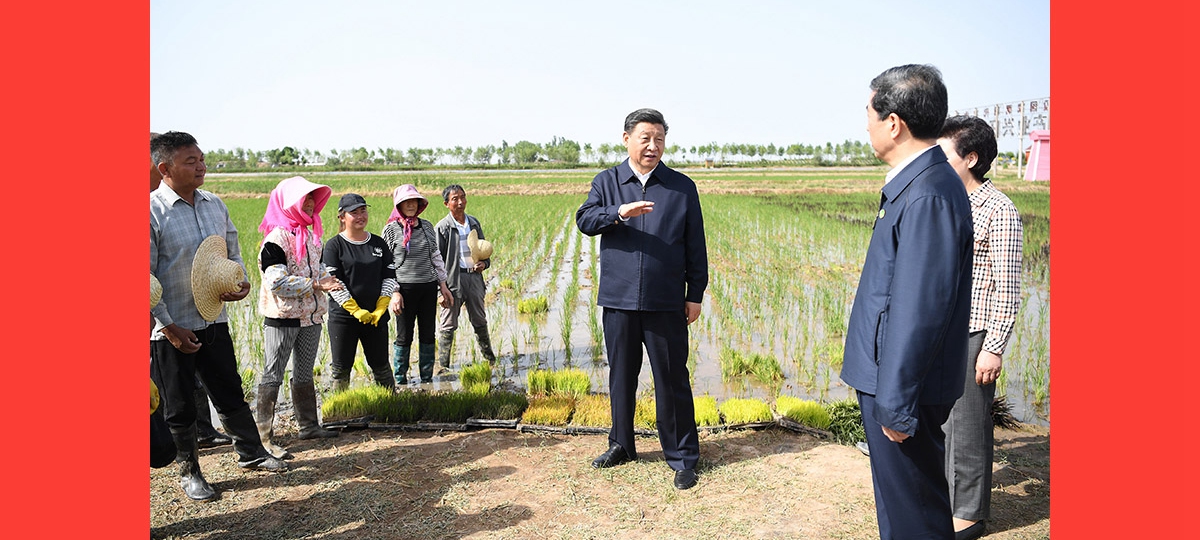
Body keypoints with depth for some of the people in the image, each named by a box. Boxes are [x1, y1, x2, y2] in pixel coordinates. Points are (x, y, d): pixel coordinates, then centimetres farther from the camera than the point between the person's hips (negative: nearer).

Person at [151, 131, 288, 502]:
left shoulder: (215, 205, 4)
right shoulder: (153, 210, -15)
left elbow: (232, 253, 15)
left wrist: (240, 283, -5)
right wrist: (169, 327, -14)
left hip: (213, 320, 5)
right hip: (172, 329, -5)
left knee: (231, 392, 17)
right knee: (180, 406, 11)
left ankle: (250, 453, 34)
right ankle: (189, 472, 29)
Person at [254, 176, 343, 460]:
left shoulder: (310, 235, 11)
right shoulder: (276, 238, -16)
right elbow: (277, 282, -23)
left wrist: (326, 278, 1)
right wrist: (314, 285, -20)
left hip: (311, 315, 8)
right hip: (283, 317, -8)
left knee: (304, 373, 18)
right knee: (273, 375, -2)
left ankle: (308, 425, 29)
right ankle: (264, 437, 4)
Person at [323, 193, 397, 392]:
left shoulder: (378, 243, 9)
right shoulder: (334, 245, -2)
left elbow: (390, 277, 8)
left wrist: (380, 308, -4)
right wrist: (356, 310, -15)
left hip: (376, 317, 3)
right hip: (343, 318, -3)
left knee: (381, 366, 9)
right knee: (341, 368, 4)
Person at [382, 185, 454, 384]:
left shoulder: (427, 226, 9)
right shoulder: (391, 229, -4)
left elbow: (436, 257, 14)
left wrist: (443, 285, 12)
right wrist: (393, 292, -12)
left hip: (429, 287, 4)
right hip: (405, 288, -4)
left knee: (428, 334, 10)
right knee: (404, 336, 3)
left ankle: (427, 378, 21)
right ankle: (400, 380, 16)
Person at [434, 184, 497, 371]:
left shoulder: (474, 223, 10)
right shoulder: (443, 227, -5)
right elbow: (437, 259, -5)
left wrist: (484, 263, -2)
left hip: (474, 276, 5)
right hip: (454, 277, -5)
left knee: (480, 321, 17)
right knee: (448, 324, 2)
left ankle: (489, 358, 32)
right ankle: (442, 364, 14)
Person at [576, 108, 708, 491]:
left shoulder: (682, 187, 5)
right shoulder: (607, 182, 9)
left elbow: (695, 246, 5)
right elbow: (584, 220, -4)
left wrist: (696, 294, 2)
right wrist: (618, 213, -22)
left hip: (666, 304, -2)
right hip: (618, 301, 2)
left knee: (672, 380, 3)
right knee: (621, 376, 13)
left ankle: (682, 457, 16)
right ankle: (621, 445, 30)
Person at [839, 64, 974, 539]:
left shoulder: (927, 196, -23)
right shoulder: (914, 183, 9)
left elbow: (919, 311, -25)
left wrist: (897, 405, -20)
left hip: (903, 387, -10)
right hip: (891, 378, 10)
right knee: (899, 498, 24)